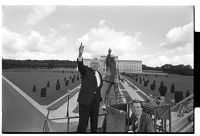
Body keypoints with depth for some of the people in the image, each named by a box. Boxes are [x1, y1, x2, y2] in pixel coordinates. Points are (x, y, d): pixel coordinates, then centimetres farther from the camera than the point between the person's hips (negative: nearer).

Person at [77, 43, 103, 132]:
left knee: (94, 121, 18)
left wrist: (99, 97, 15)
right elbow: (80, 65, -26)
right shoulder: (86, 71, -5)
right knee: (83, 122, -2)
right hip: (86, 100, -6)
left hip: (96, 100, 6)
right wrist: (80, 54, -44)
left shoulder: (99, 74, 13)